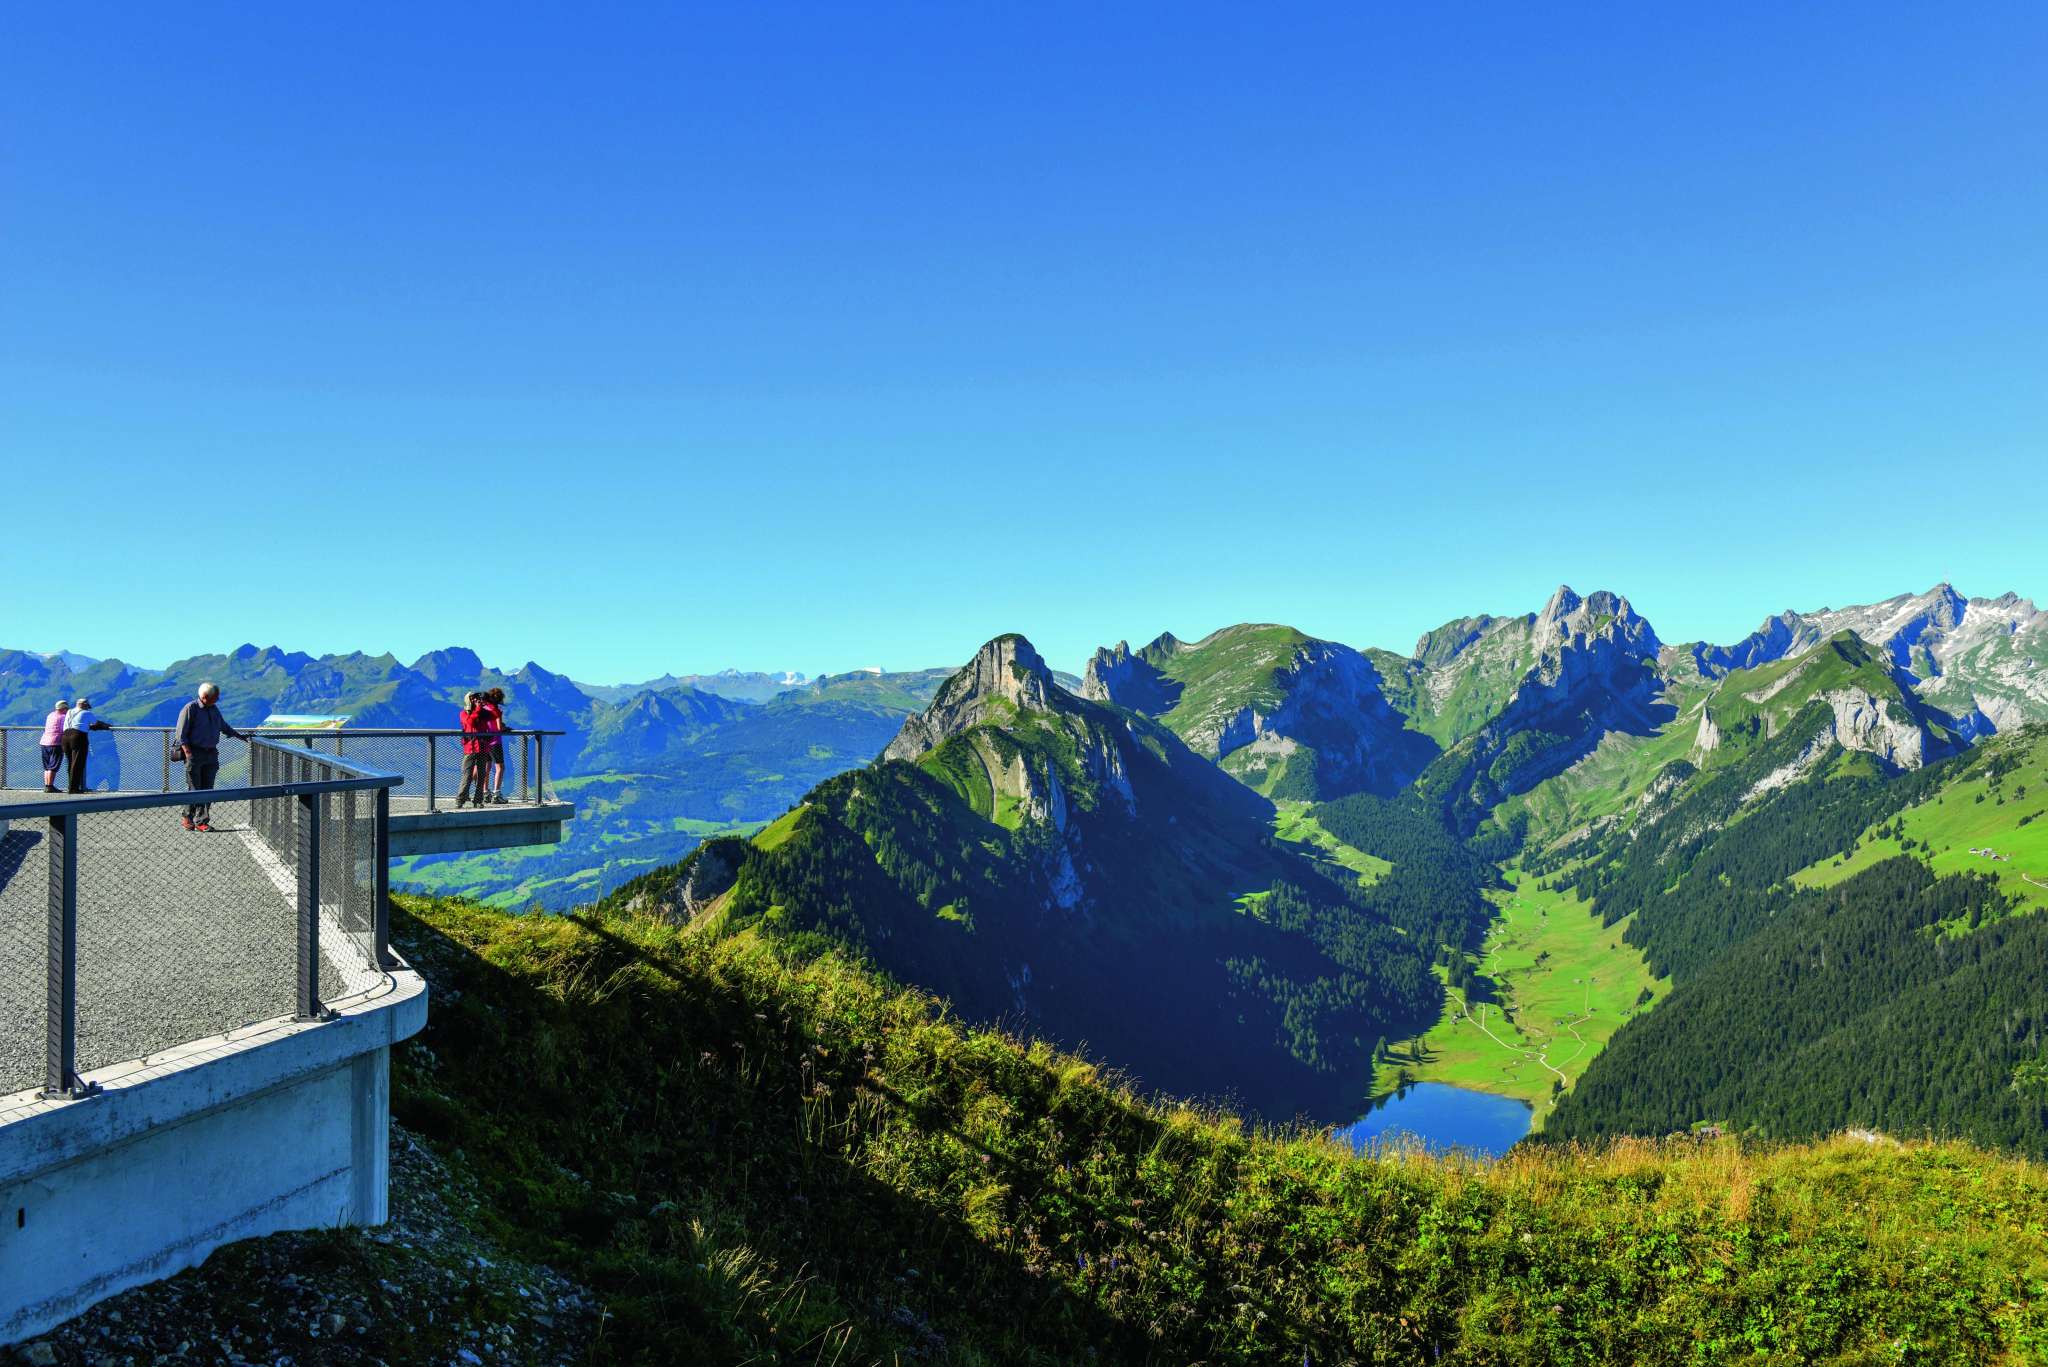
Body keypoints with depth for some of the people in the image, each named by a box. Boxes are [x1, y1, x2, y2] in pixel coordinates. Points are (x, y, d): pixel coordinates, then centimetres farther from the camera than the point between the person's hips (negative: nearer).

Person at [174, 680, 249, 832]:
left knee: (207, 789, 3)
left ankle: (201, 822, 6)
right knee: (194, 789, -2)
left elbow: (224, 727, 29)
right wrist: (188, 754, -19)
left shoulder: (214, 709, 12)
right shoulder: (190, 709, -8)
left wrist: (240, 736, 26)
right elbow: (181, 735, -11)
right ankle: (188, 818, 15)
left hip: (211, 754, 6)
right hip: (194, 753, -6)